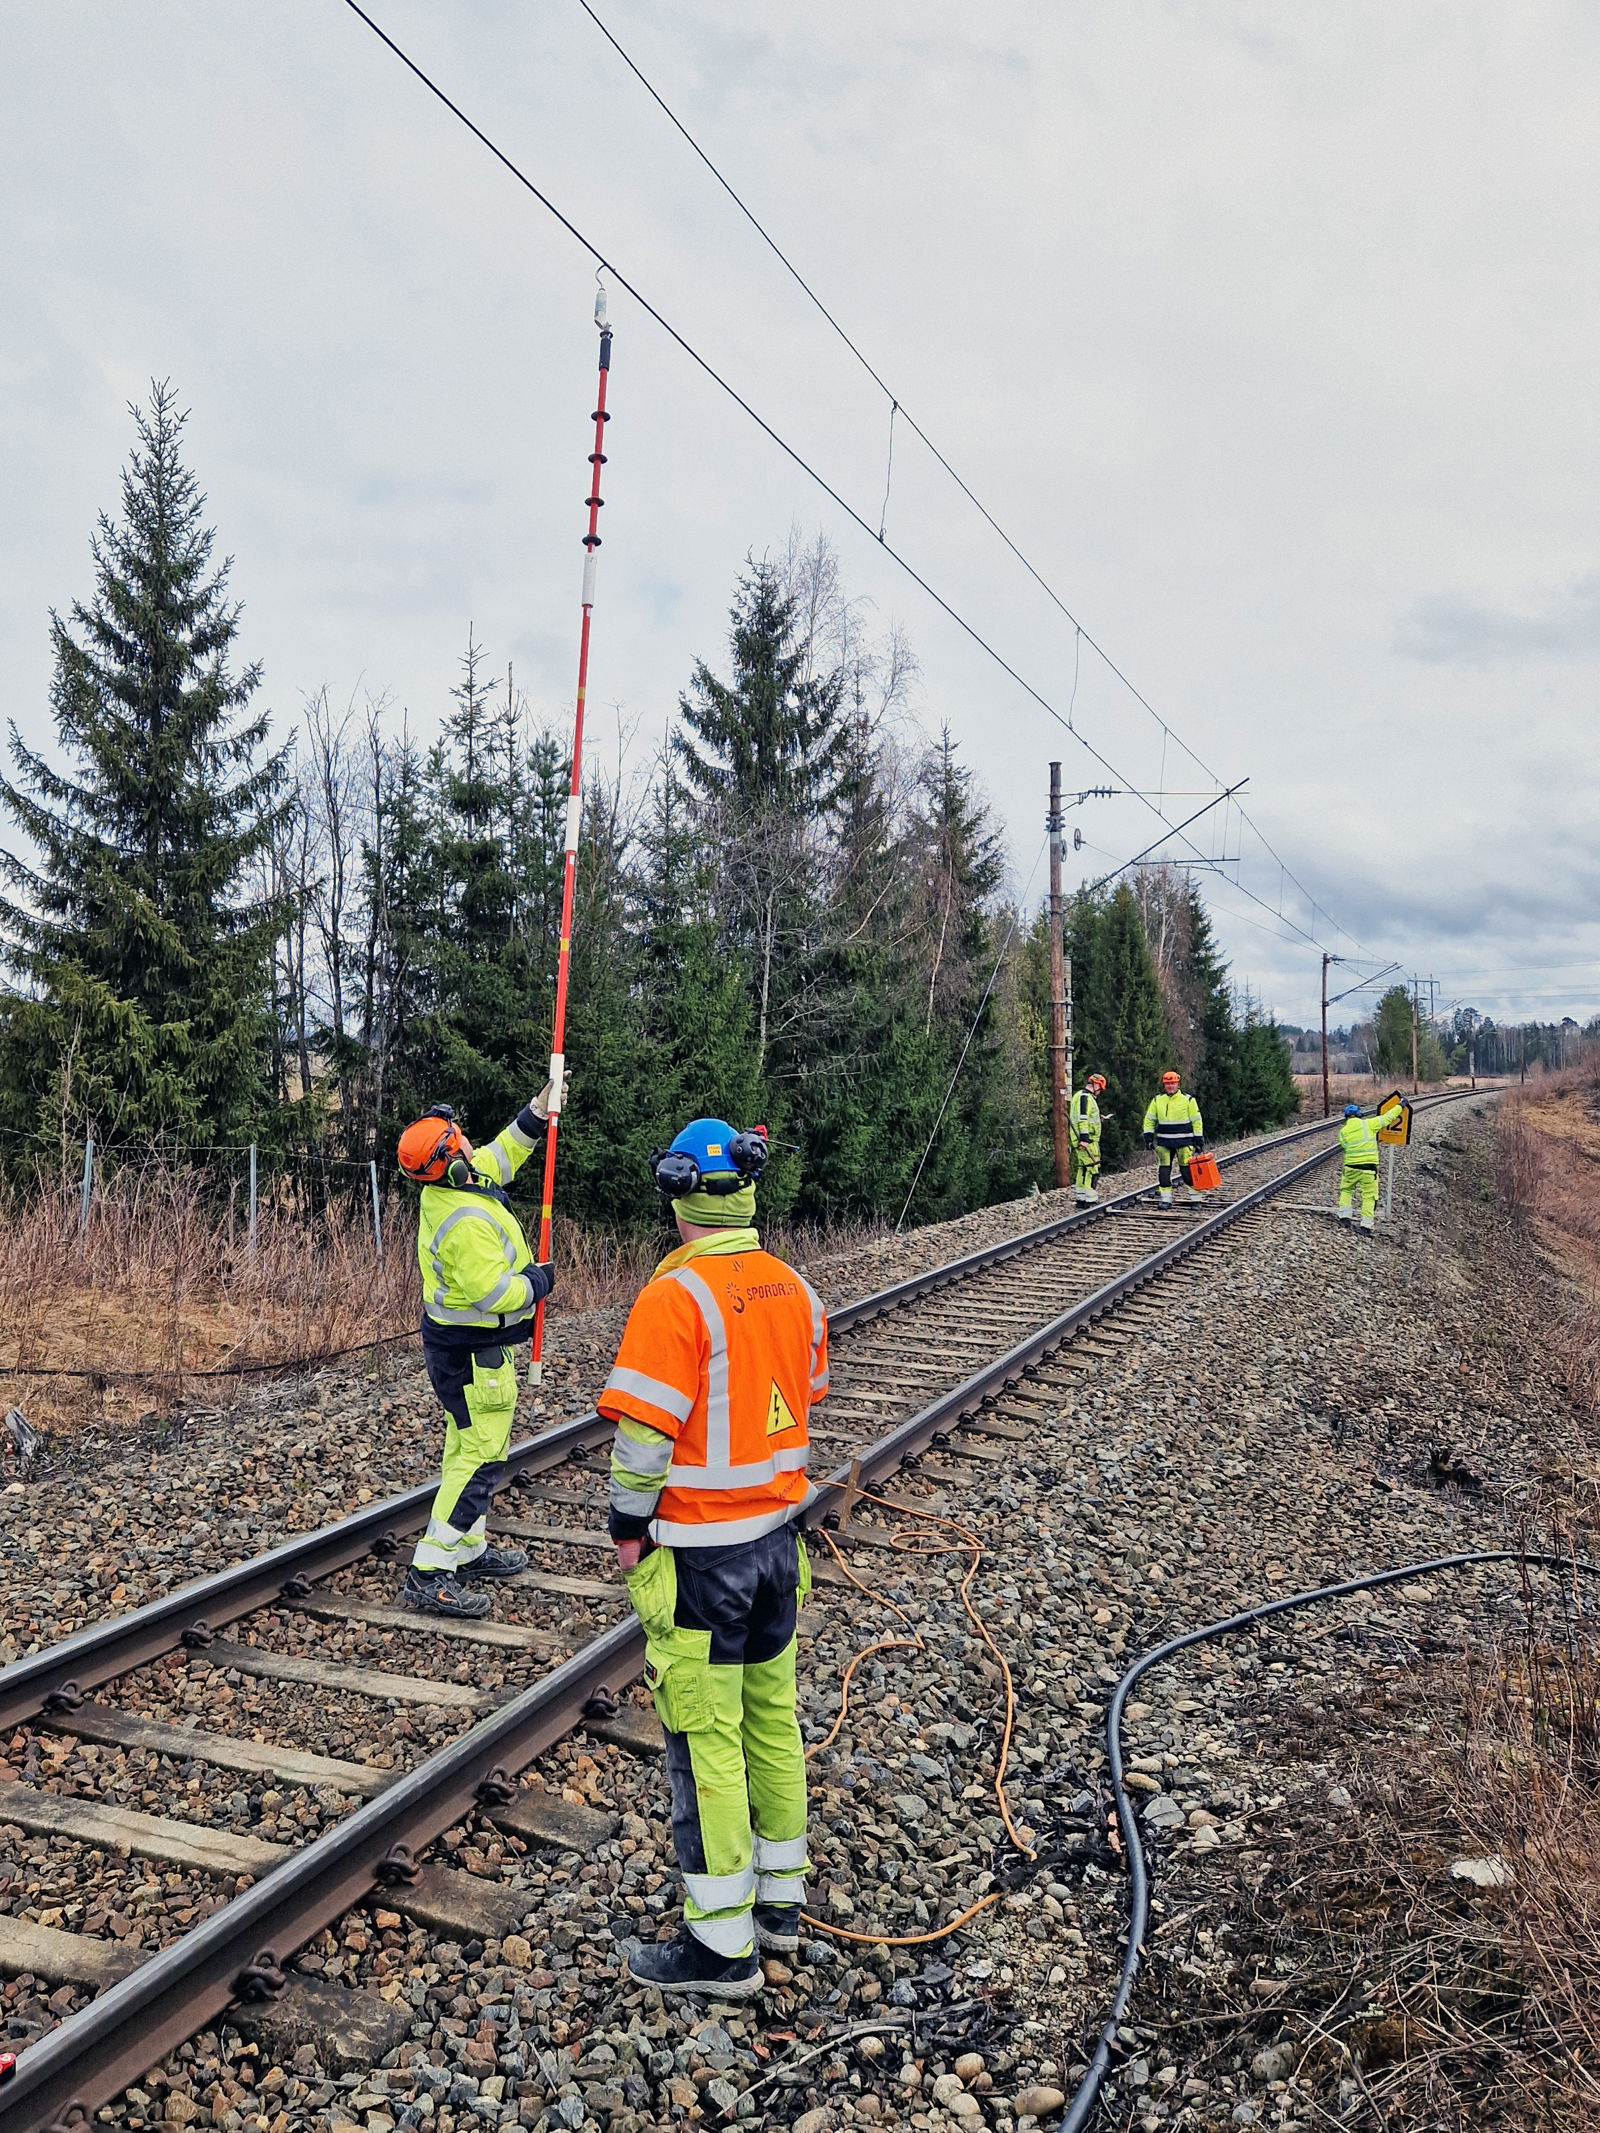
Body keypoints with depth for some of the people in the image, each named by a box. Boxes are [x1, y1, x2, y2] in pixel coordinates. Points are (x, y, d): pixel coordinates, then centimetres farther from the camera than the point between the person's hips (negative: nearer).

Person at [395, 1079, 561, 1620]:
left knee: (467, 1448, 20)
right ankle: (430, 1573, -2)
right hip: (474, 1352, -10)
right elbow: (494, 1294, -30)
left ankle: (468, 1549, 33)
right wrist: (539, 1280, -13)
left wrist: (536, 1115, 11)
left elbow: (499, 1157, 18)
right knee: (481, 1458, -5)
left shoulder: (445, 1188, 0)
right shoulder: (466, 1221, -29)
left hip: (453, 1341, 10)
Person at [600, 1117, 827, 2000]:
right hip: (777, 1533, 7)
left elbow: (644, 1434, -19)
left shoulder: (674, 1299, -20)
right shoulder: (796, 1290, 2)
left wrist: (628, 1527, -5)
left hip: (699, 1553, -7)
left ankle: (722, 1942, 16)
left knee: (706, 1738, 4)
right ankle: (779, 1896, 33)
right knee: (773, 1716, 19)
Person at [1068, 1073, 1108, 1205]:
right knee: (1092, 1168, -11)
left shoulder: (1079, 1096, 21)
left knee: (1080, 1169, 12)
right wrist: (1084, 1138, -24)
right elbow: (1083, 1119, -20)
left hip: (1078, 1140, 11)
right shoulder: (1086, 1097, -12)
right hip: (1086, 1140, -11)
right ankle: (1088, 1199, -14)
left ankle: (1080, 1197, 16)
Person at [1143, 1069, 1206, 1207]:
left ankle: (1195, 1198, 5)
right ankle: (1166, 1199, 11)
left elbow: (1196, 1122, 3)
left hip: (1184, 1142, -3)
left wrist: (1198, 1142, 0)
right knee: (1164, 1170, 3)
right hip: (1164, 1142, 3)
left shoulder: (1188, 1100, 1)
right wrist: (1148, 1138, 3)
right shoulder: (1157, 1101, 7)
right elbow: (1149, 1120, 13)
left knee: (1187, 1170, -3)